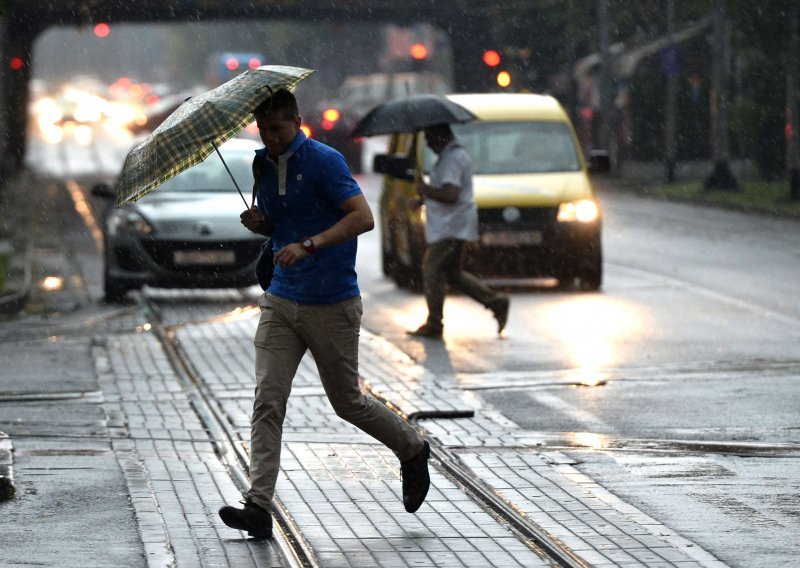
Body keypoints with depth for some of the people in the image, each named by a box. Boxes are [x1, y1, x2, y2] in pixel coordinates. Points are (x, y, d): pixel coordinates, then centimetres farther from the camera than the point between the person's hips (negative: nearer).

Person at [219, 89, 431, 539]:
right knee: (268, 401, -8)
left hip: (332, 305, -6)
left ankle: (414, 452, 34)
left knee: (348, 402, 8)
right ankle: (259, 506, -11)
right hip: (281, 300, 6)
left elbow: (363, 218, -22)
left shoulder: (324, 161, -13)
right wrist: (259, 223, -1)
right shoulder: (262, 165, 9)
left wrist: (308, 245, -32)